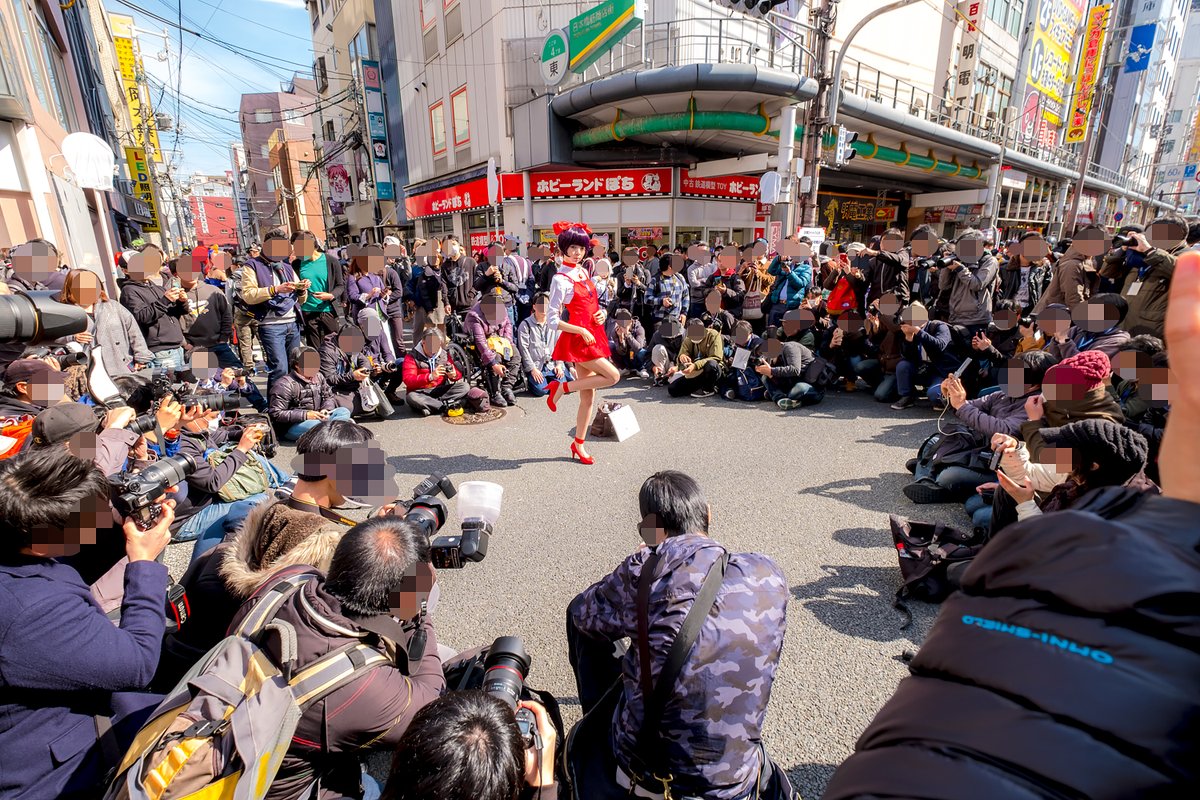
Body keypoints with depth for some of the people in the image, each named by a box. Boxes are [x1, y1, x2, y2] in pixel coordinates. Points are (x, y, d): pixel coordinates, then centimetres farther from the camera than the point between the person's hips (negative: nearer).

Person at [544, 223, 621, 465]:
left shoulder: (584, 273, 12)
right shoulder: (561, 280, -12)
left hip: (592, 336, 7)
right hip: (577, 340, -7)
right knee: (613, 376, -14)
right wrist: (581, 331, -19)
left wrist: (601, 313, 2)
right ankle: (561, 387, -1)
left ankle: (579, 445, 21)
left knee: (588, 396, 9)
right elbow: (552, 320, -15)